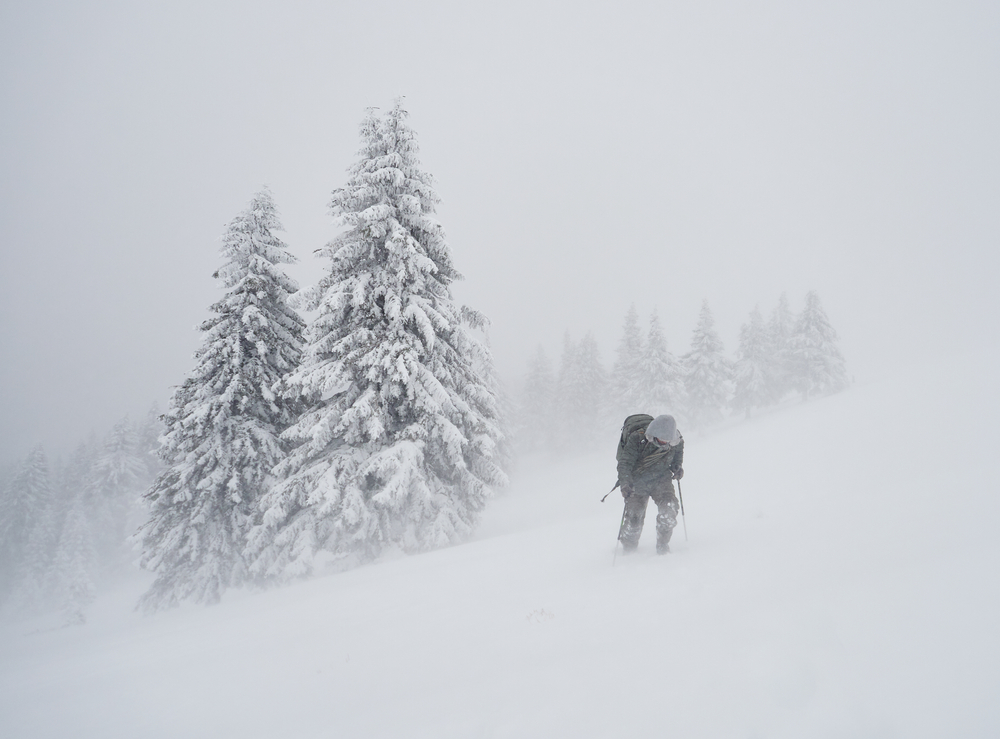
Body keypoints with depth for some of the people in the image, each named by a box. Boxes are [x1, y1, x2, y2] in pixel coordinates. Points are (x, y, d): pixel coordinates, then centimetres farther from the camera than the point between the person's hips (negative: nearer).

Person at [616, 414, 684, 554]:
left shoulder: (676, 441, -13)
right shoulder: (637, 439, -27)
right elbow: (624, 463, -27)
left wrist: (677, 467, -1)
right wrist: (625, 484, -41)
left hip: (661, 478, 2)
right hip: (637, 481, -2)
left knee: (669, 506, -21)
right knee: (634, 517, -1)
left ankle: (662, 545, -4)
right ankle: (628, 548, 26)